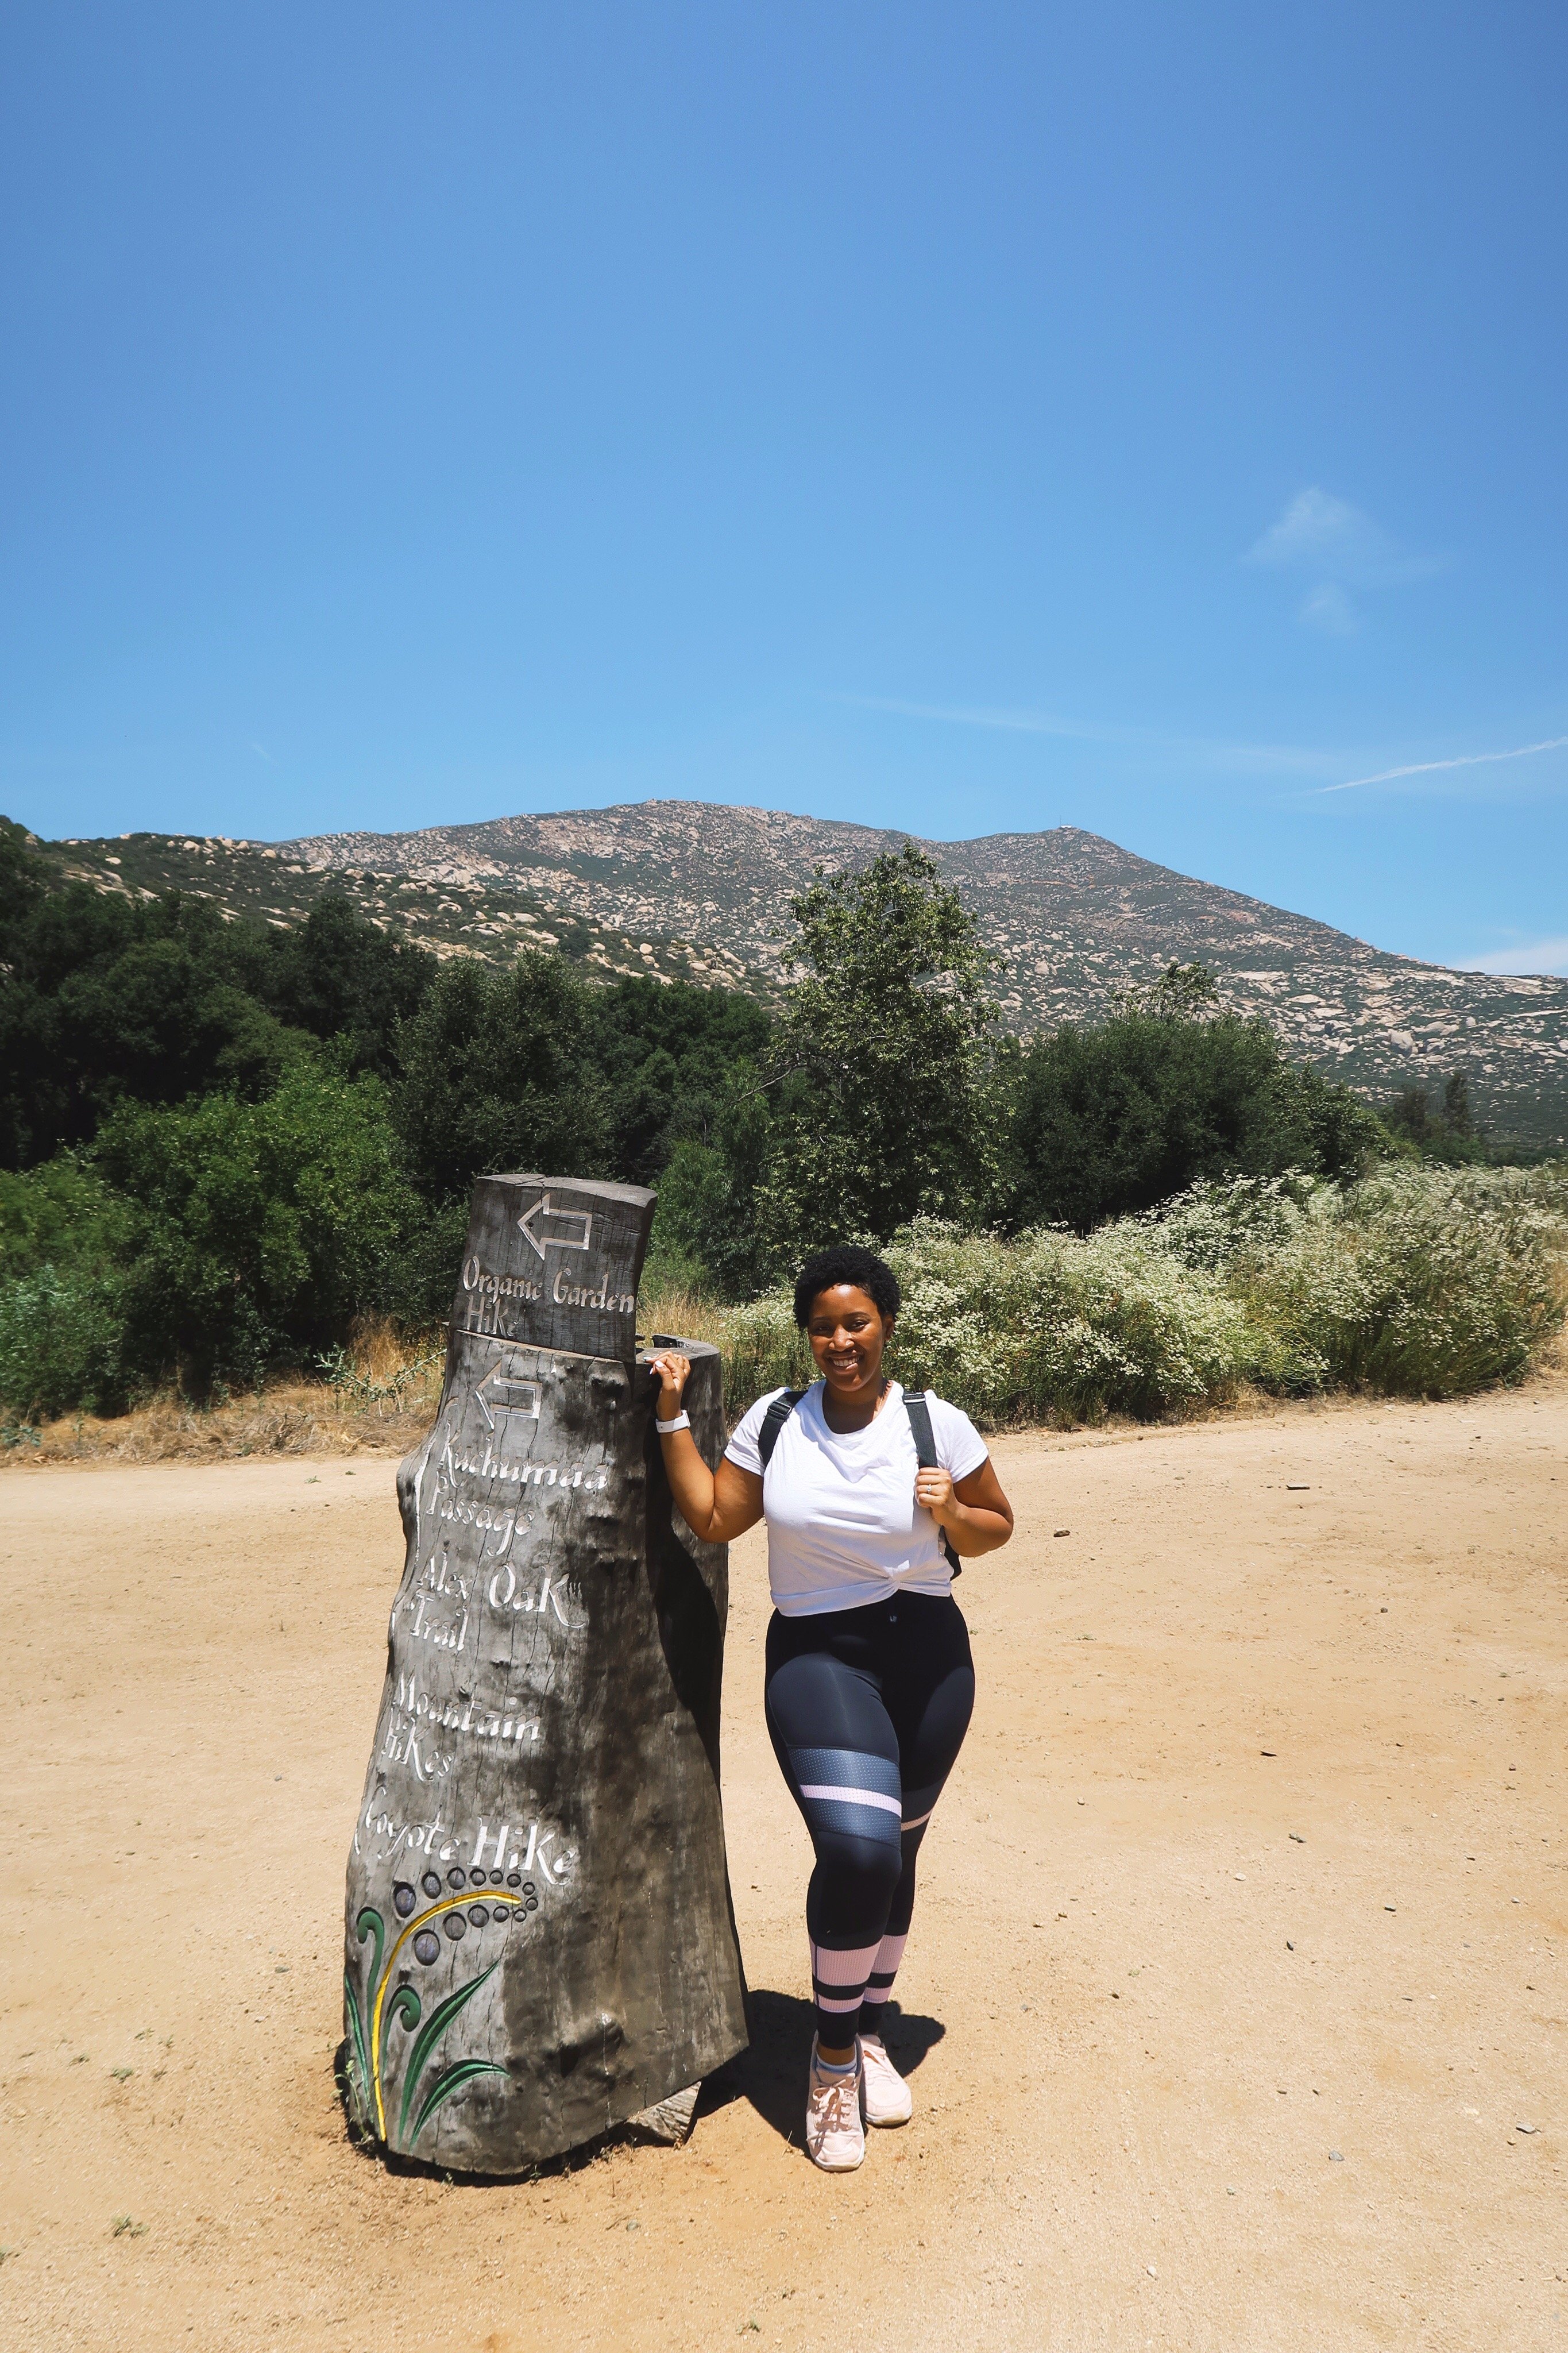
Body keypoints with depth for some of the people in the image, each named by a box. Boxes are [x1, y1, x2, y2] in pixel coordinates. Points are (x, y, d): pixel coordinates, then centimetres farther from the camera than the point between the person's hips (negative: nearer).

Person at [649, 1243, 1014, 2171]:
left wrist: (950, 1515, -15)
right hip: (818, 1653, -1)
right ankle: (833, 2058, 5)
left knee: (894, 1858, 14)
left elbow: (998, 1526, 6)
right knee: (858, 1850, -20)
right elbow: (711, 1518, 3)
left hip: (928, 1652, 2)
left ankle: (870, 2037, 40)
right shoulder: (775, 1420, -1)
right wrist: (673, 1417, -2)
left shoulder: (937, 1424, -4)